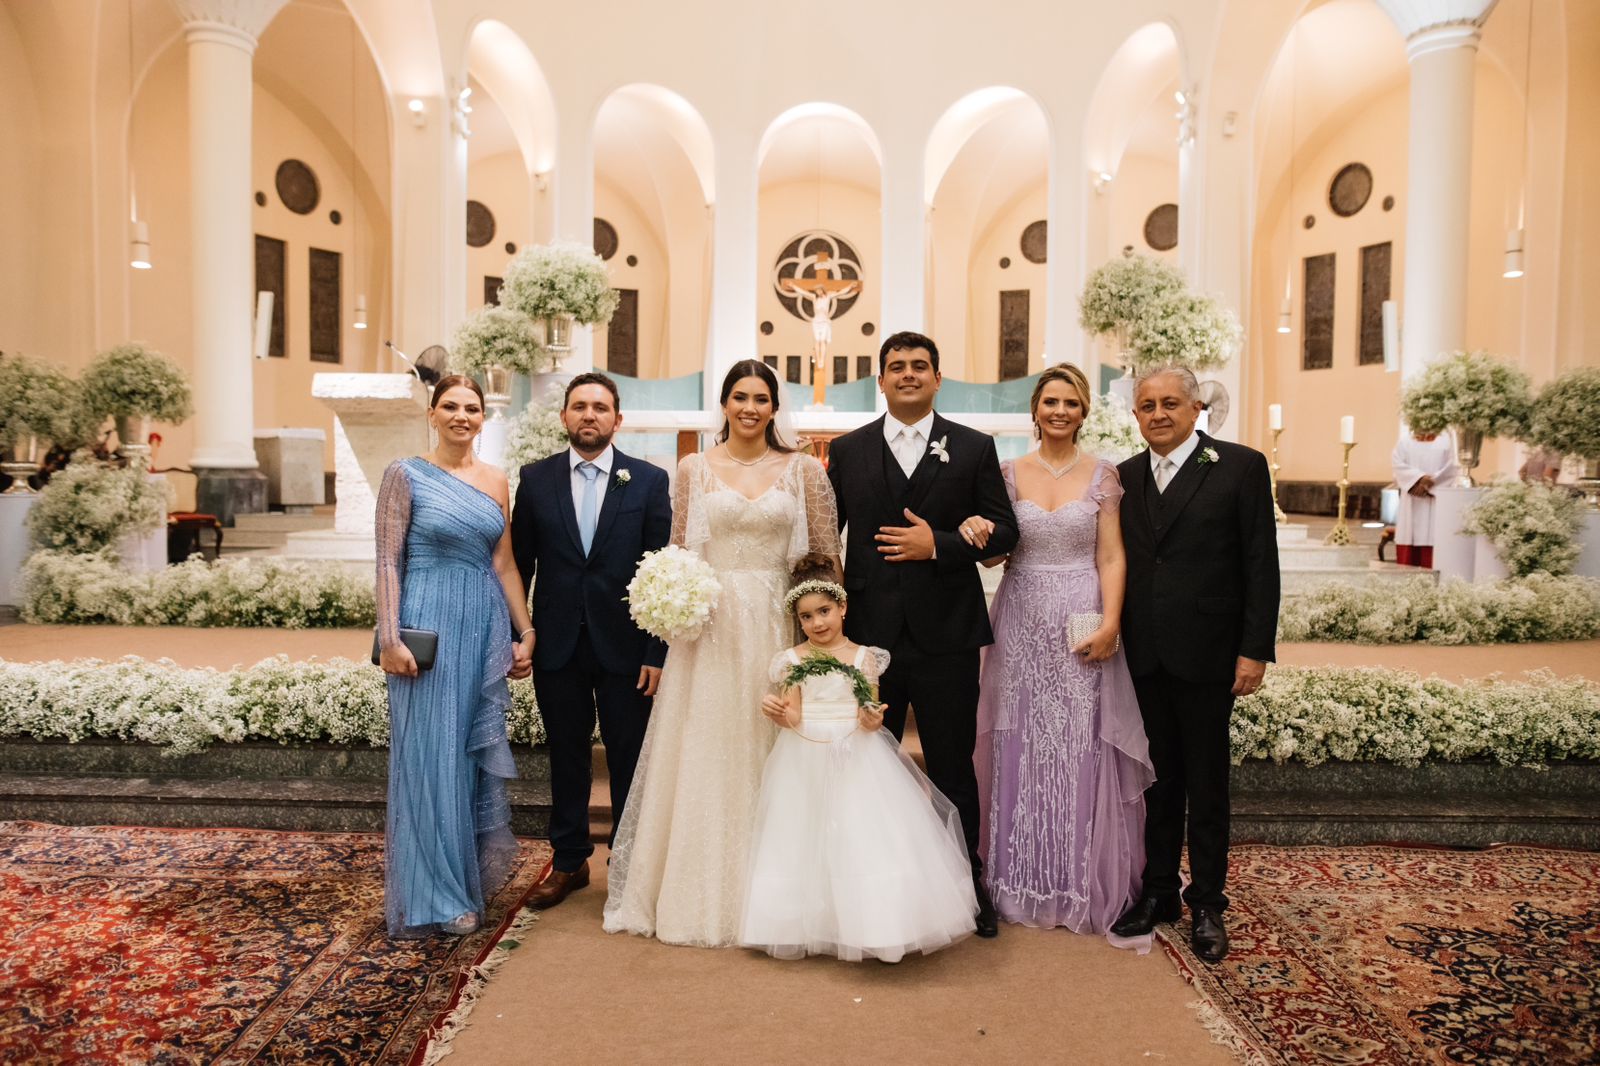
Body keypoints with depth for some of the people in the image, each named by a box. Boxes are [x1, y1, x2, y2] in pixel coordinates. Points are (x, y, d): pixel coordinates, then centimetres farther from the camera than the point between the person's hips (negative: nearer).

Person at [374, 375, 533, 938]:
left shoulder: (495, 481, 10)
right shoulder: (405, 474, -3)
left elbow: (504, 564, 11)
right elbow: (388, 561, -6)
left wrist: (526, 632, 8)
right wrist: (390, 639, -13)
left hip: (485, 628, 5)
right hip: (429, 626, -4)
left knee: (477, 755, 12)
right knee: (430, 758, 2)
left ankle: (471, 877, 28)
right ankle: (435, 894, 15)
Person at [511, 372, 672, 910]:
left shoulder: (649, 480, -2)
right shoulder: (535, 478, 3)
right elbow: (520, 563, 6)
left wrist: (657, 651, -8)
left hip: (624, 644, -1)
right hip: (557, 643, 2)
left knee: (629, 761, 9)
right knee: (567, 758, 14)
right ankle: (568, 862, 30)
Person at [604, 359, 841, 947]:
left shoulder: (804, 469, 4)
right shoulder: (694, 468, 6)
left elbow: (826, 555, 4)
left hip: (776, 627, 0)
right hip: (710, 625, 0)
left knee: (767, 756, 6)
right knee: (702, 758, 4)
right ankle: (698, 893, 19)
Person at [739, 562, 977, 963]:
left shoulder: (864, 657, 3)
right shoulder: (792, 660, 4)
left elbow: (870, 712, 0)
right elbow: (791, 717, -2)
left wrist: (873, 720, -22)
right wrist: (777, 713, -23)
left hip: (857, 759, -1)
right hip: (807, 761, 1)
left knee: (864, 837, -5)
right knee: (810, 843, 4)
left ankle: (871, 925, 8)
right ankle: (813, 926, 18)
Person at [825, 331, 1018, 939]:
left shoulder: (974, 448, 3)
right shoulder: (847, 451, 7)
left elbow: (1004, 530, -1)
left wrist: (938, 544, -14)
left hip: (946, 632, -1)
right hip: (869, 631, 2)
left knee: (953, 765, 9)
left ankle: (967, 884, 27)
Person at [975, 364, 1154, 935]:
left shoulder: (1102, 474, 3)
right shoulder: (1009, 472, 6)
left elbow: (1111, 557, -1)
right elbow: (992, 552, 6)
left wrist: (1110, 622, -13)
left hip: (1082, 625, -1)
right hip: (1022, 624, 2)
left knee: (1081, 752, 2)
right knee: (1022, 750, 6)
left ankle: (1082, 886, 18)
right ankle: (1023, 882, 21)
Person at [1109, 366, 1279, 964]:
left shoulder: (1241, 466, -4)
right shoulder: (1125, 476, 8)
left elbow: (1261, 564, -7)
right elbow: (1120, 562, 8)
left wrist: (1256, 649, -11)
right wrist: (1109, 639, 2)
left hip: (1205, 653, -3)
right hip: (1143, 655, 4)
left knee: (1206, 784, 8)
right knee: (1158, 778, 14)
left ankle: (1207, 903, 24)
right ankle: (1158, 892, 28)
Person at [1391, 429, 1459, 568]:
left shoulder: (1446, 440, 9)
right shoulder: (1404, 441, 12)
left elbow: (1453, 467, -2)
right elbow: (1398, 465, -2)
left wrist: (1431, 481, -13)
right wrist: (1419, 478, -16)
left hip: (1436, 499, -1)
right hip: (1411, 502, 1)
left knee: (1433, 535, -8)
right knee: (1408, 536, -2)